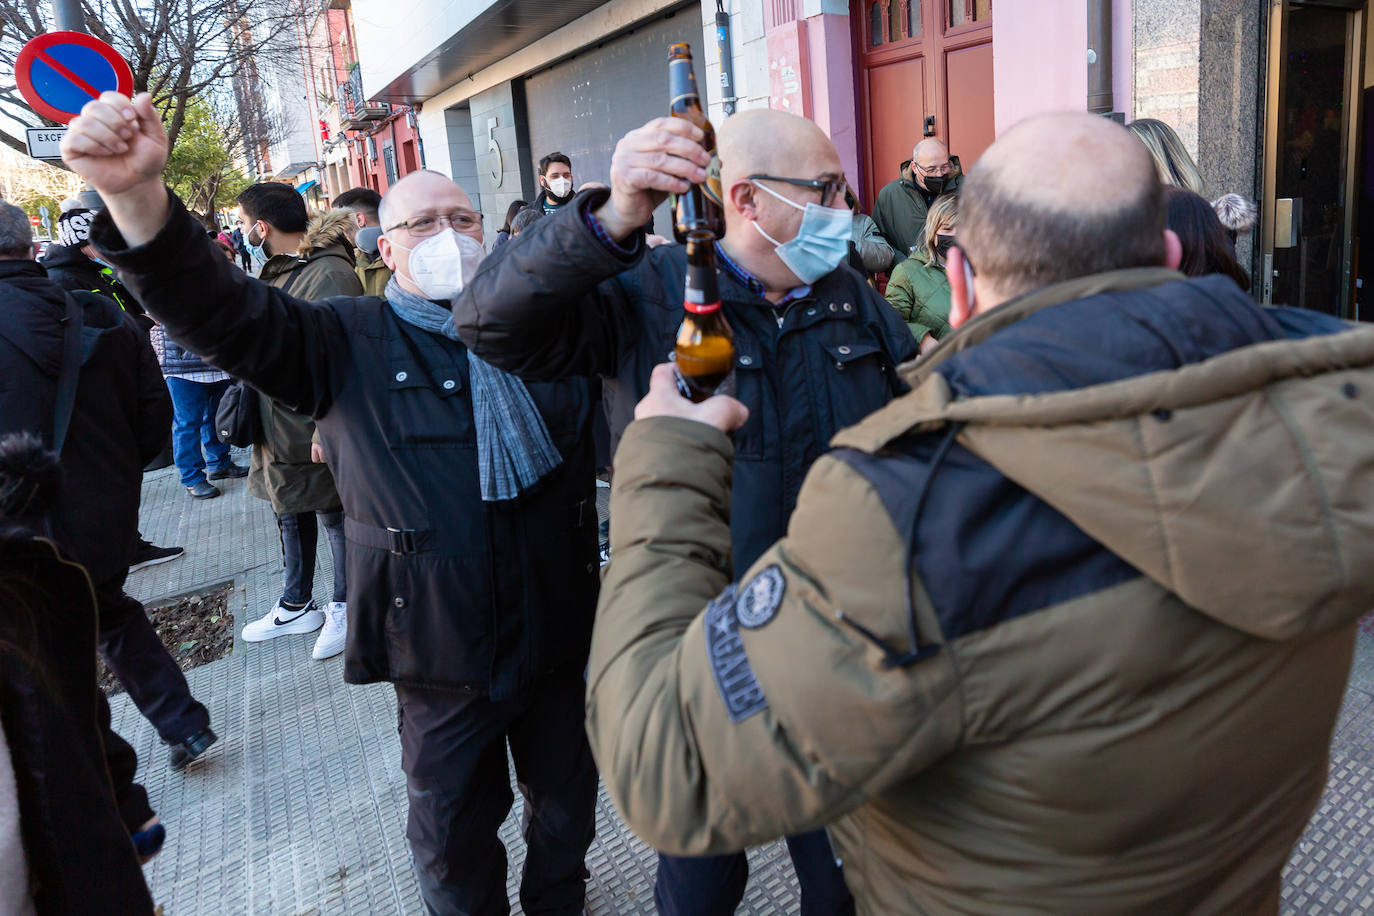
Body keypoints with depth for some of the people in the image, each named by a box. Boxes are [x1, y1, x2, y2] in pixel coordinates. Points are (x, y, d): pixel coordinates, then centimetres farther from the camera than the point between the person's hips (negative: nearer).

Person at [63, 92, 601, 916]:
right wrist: (138, 197, -34)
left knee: (568, 799, 22)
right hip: (444, 652, -2)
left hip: (561, 631, 3)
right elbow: (222, 309, -17)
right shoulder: (350, 344, -3)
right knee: (453, 831, 15)